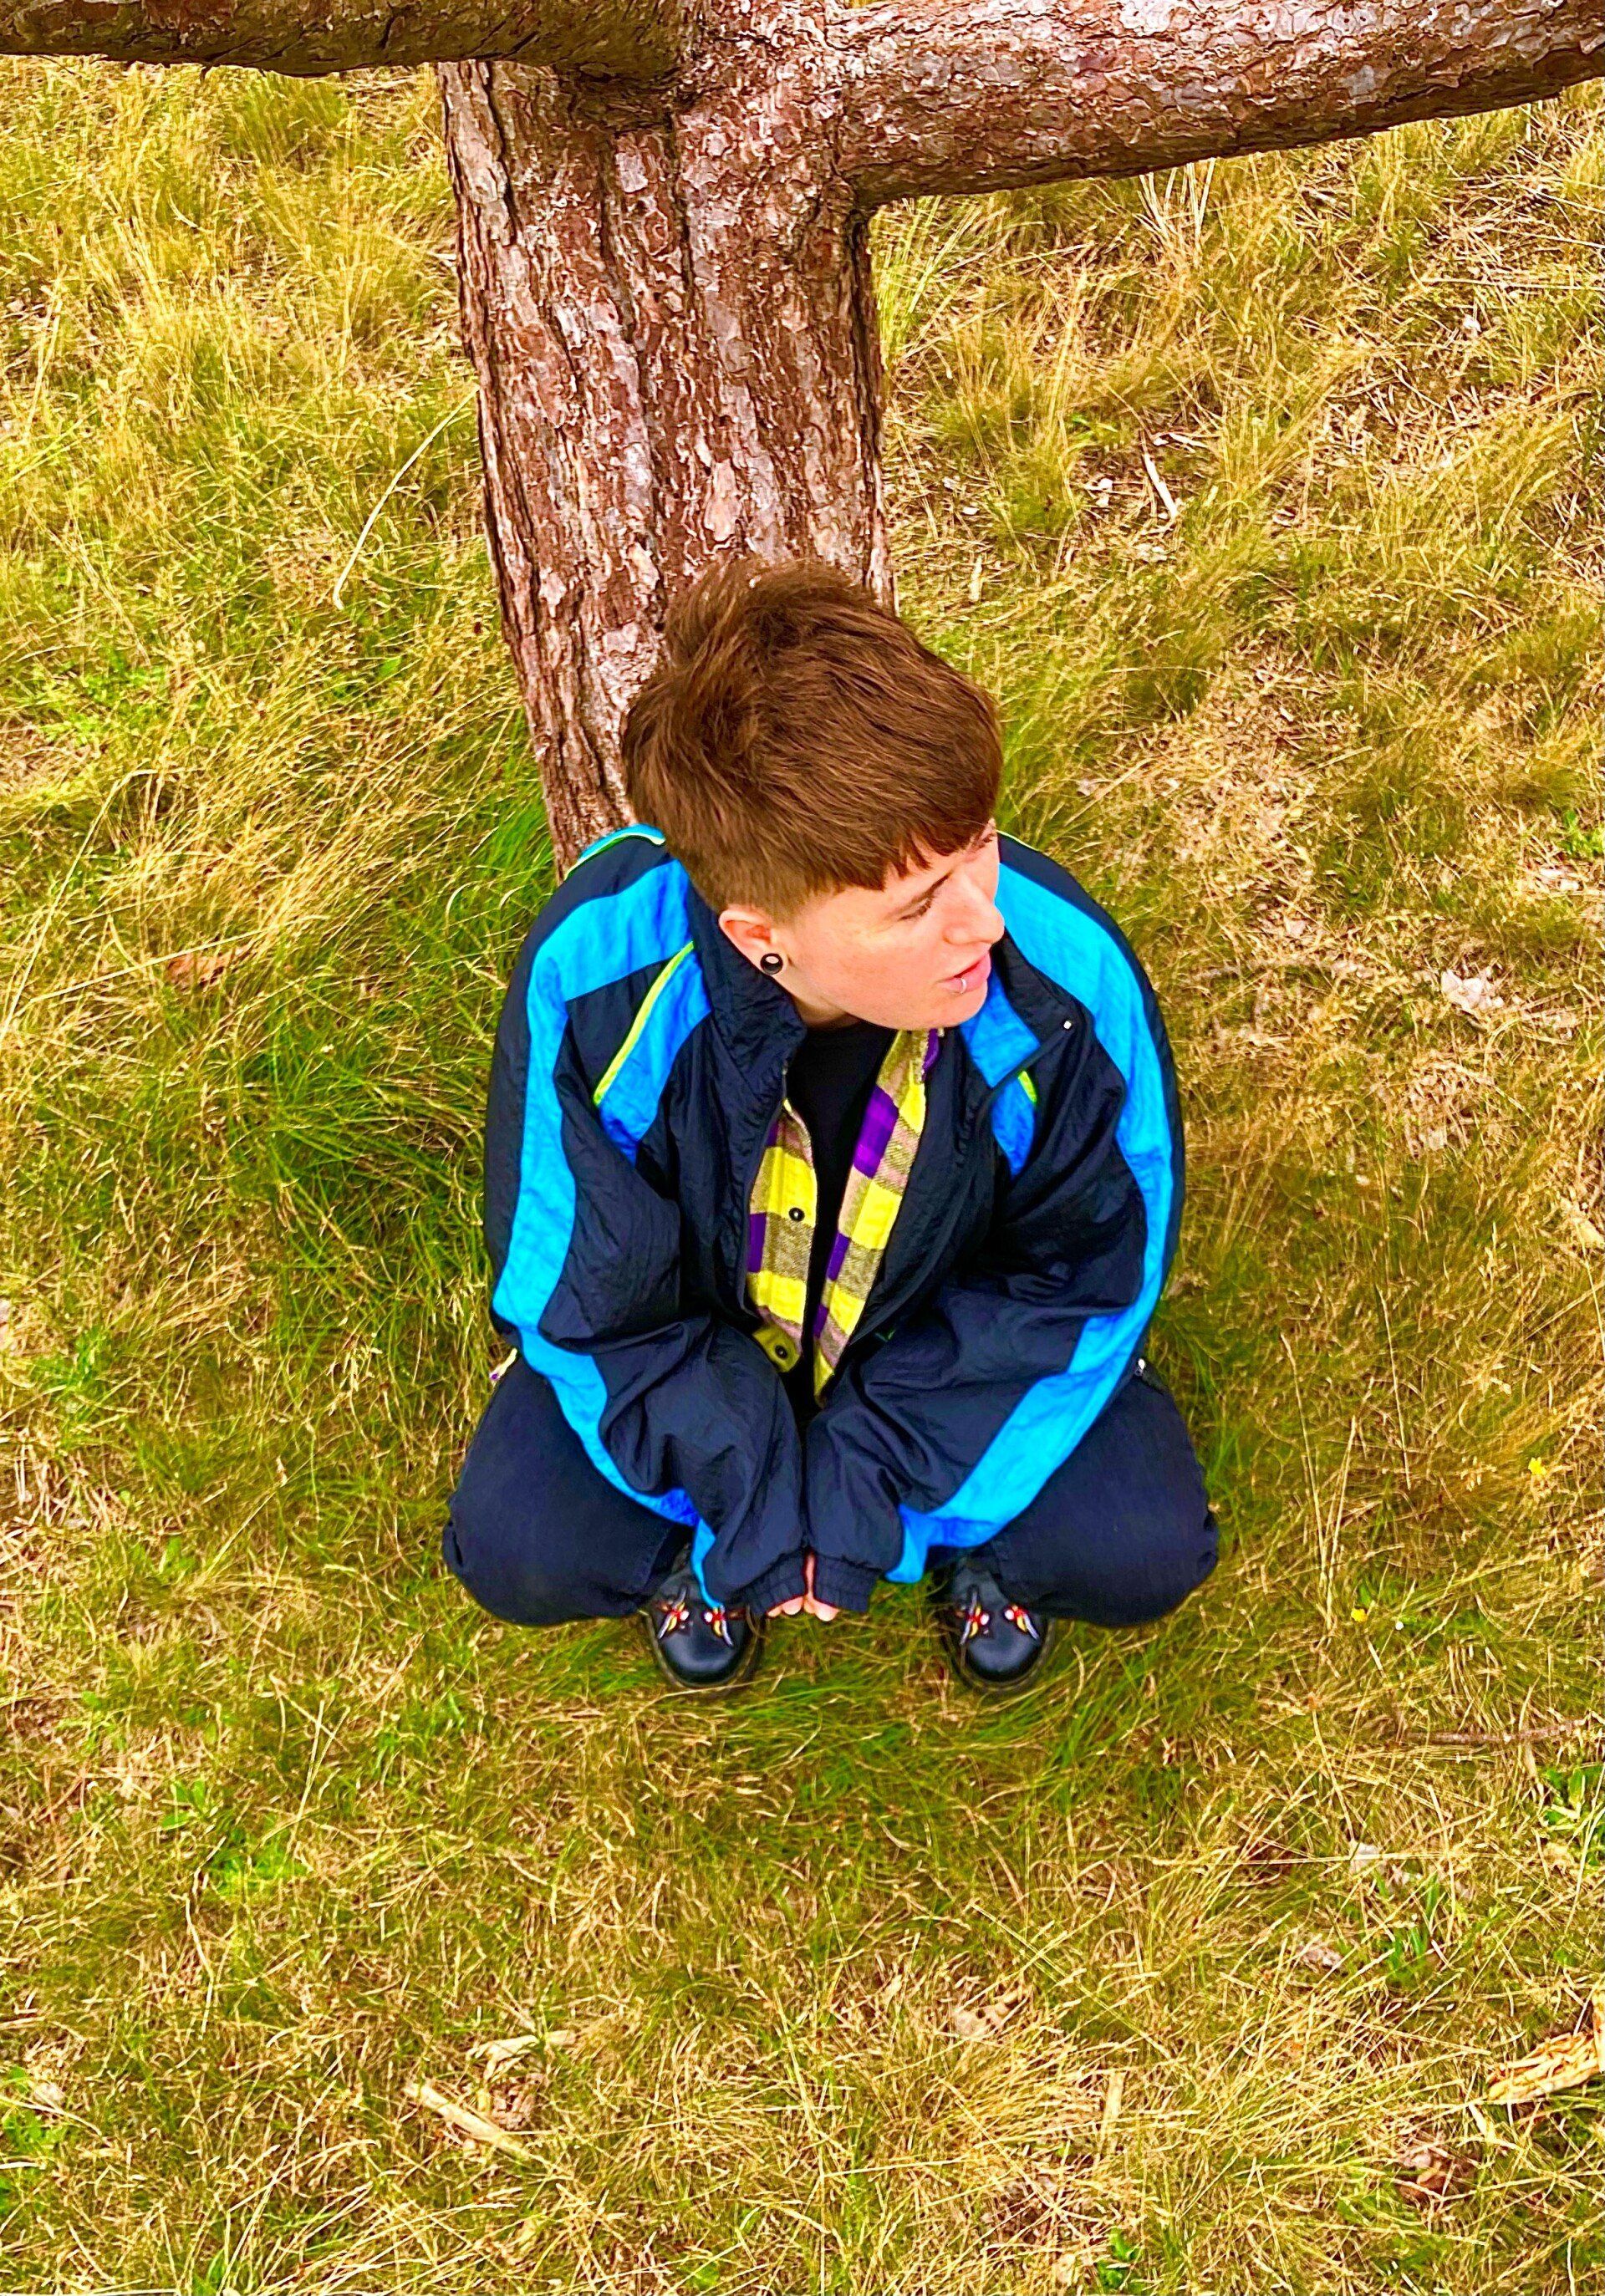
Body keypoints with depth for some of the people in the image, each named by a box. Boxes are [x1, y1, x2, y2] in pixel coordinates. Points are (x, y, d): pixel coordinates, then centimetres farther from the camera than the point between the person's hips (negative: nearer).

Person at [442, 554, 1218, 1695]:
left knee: (1145, 1548, -20)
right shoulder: (593, 978, -34)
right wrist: (745, 1484, -24)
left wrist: (872, 1466, -22)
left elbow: (1086, 1282, -16)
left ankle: (968, 1529, 14)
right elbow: (579, 1299, -17)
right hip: (701, 1336, 0)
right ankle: (713, 1526, 14)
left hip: (952, 1336, 0)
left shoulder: (1070, 976, -33)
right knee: (517, 1551, -19)